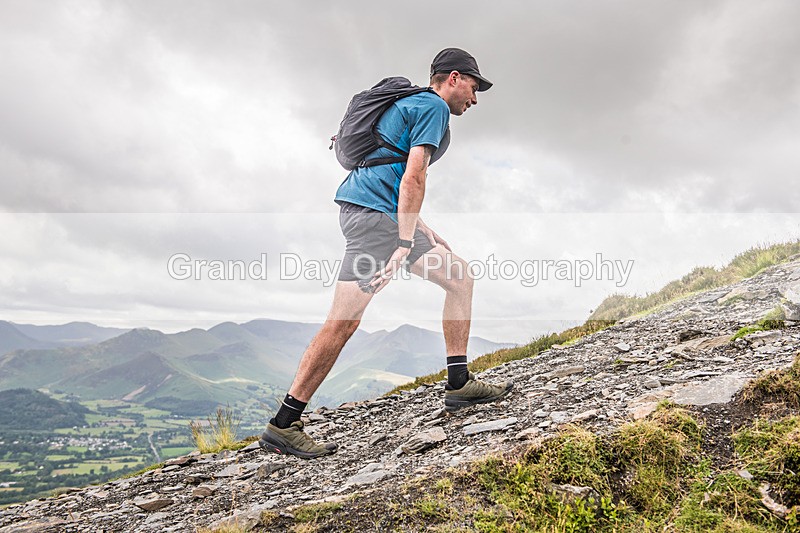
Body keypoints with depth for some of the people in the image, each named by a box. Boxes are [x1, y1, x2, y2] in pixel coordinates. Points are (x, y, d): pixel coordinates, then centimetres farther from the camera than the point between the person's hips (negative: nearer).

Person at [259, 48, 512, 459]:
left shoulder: (411, 102, 28)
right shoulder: (434, 107, -2)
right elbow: (413, 178, -16)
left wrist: (422, 232, 26)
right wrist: (404, 245, -20)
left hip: (378, 210, 10)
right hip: (372, 212, -10)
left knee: (460, 276, 9)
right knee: (344, 321, -12)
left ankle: (459, 384, 10)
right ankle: (283, 426, -4)